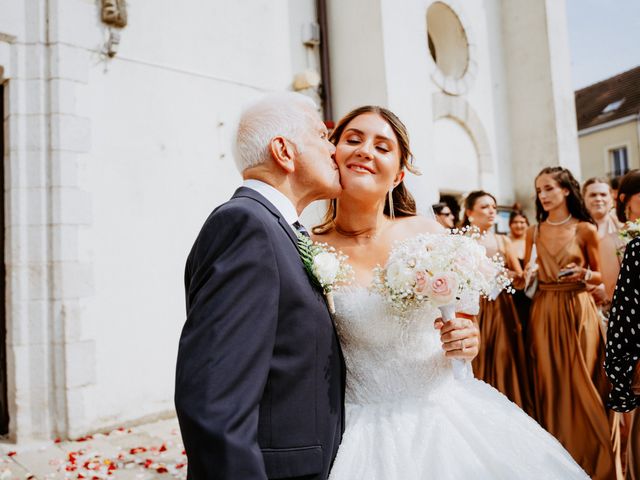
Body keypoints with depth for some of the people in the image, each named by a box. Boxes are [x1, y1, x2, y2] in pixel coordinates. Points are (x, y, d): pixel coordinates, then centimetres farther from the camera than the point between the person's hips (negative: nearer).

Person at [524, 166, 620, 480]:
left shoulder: (586, 230, -1)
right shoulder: (534, 232, 6)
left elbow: (599, 276, 6)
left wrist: (582, 273, -14)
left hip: (578, 312, -2)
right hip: (544, 313, 3)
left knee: (582, 385, 2)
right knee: (550, 385, 6)